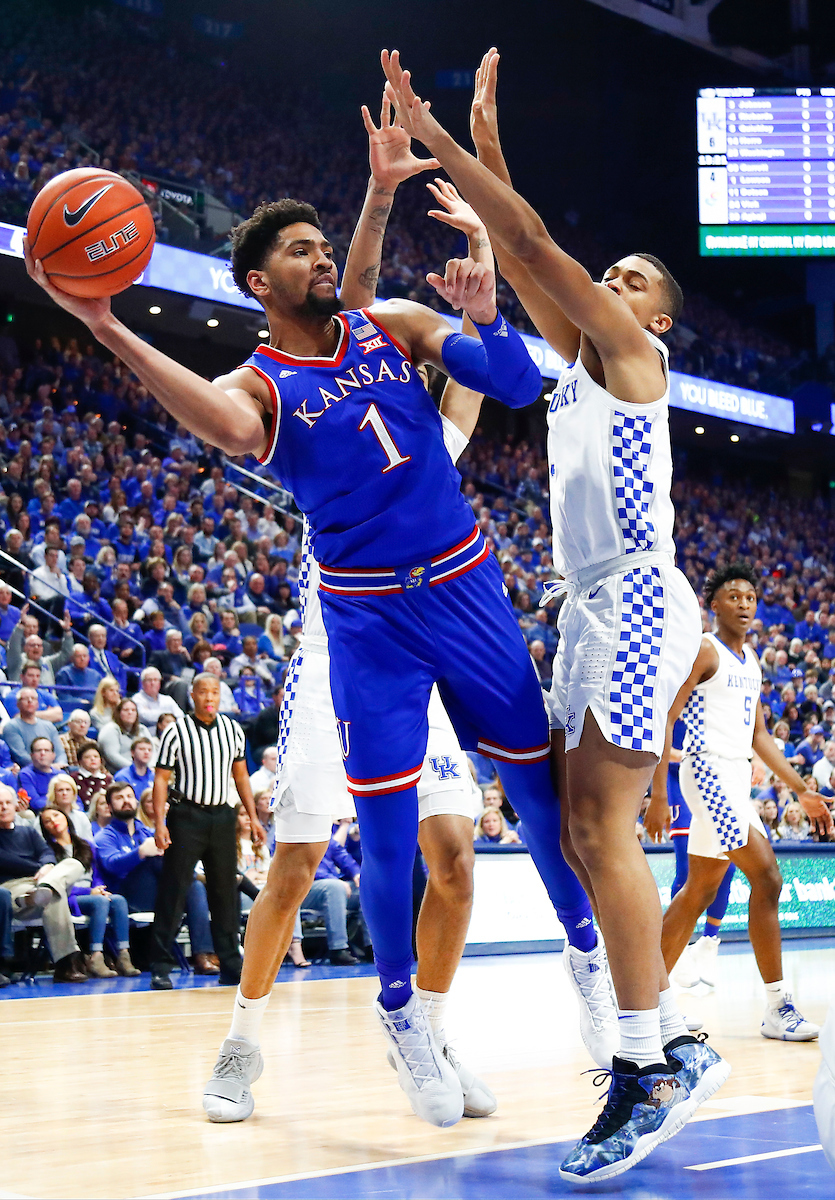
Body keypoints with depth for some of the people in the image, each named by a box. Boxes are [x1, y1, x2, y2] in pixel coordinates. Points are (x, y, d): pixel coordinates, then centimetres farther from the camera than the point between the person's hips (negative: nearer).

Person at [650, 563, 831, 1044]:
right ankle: (778, 1008, -14)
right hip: (709, 770, -9)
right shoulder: (704, 651, -7)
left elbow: (759, 735, 23)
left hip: (736, 779, 9)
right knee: (767, 878, -17)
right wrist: (657, 793, -18)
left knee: (698, 893, 7)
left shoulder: (751, 660, 19)